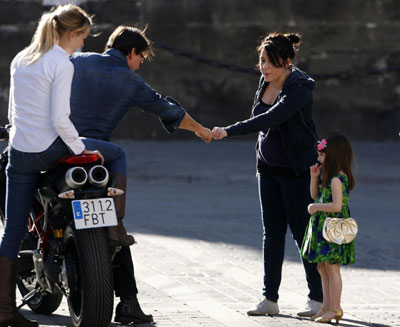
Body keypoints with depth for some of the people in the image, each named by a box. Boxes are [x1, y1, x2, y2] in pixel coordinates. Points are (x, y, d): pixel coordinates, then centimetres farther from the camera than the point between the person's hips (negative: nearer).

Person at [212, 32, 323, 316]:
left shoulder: (299, 88, -21)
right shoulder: (266, 83, 4)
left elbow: (270, 119, -33)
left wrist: (230, 131, -38)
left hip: (297, 170, -7)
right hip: (269, 169, 7)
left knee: (302, 232, -2)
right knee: (273, 232, 6)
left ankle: (318, 298, 8)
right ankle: (270, 298, 7)